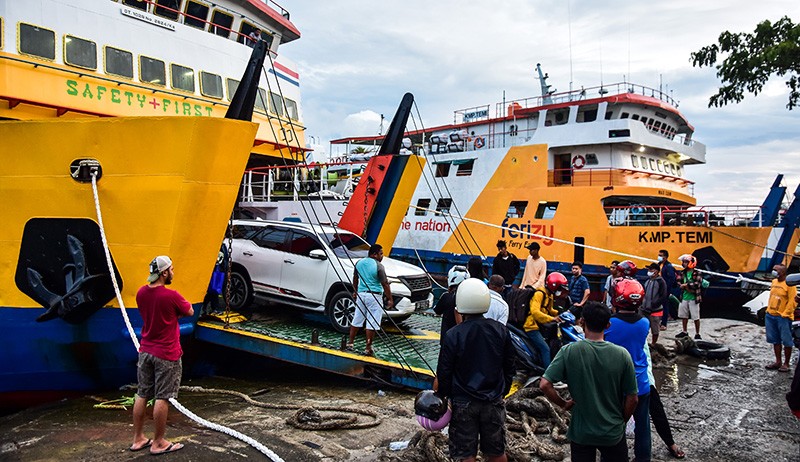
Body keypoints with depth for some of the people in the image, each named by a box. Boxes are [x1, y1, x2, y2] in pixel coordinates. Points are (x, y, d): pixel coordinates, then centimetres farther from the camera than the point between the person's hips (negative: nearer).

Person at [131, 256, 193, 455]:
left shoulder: (141, 293, 0)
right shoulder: (171, 295, -20)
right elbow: (189, 312, -2)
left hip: (145, 351, 7)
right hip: (167, 355, -7)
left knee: (142, 395, 15)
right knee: (162, 398, 2)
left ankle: (138, 439, 25)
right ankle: (158, 443, 11)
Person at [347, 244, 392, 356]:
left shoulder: (359, 263, 8)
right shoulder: (378, 266, -12)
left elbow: (355, 279, 18)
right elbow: (385, 284, -11)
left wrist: (355, 291, 31)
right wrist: (390, 299, -5)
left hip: (361, 294, 6)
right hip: (374, 296, -6)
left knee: (357, 320, 16)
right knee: (372, 323, 0)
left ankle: (350, 343, 23)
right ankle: (368, 348, 3)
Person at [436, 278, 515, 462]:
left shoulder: (453, 335, -17)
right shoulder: (501, 331, -6)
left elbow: (444, 371, -11)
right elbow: (509, 367, 4)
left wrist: (442, 394, 5)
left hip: (463, 403, -3)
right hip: (494, 401, 3)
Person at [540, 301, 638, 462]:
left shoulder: (569, 351, -18)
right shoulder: (622, 354, -15)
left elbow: (544, 385, -22)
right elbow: (632, 399, -8)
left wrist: (564, 404, -5)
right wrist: (622, 422, 9)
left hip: (580, 432, -1)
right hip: (613, 433, 1)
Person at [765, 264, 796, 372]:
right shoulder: (774, 282, 11)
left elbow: (792, 301, -14)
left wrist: (784, 314, -16)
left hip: (783, 317, -8)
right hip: (770, 316, 8)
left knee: (786, 341, 2)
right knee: (775, 341, 13)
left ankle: (786, 364, 10)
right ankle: (778, 362, 22)